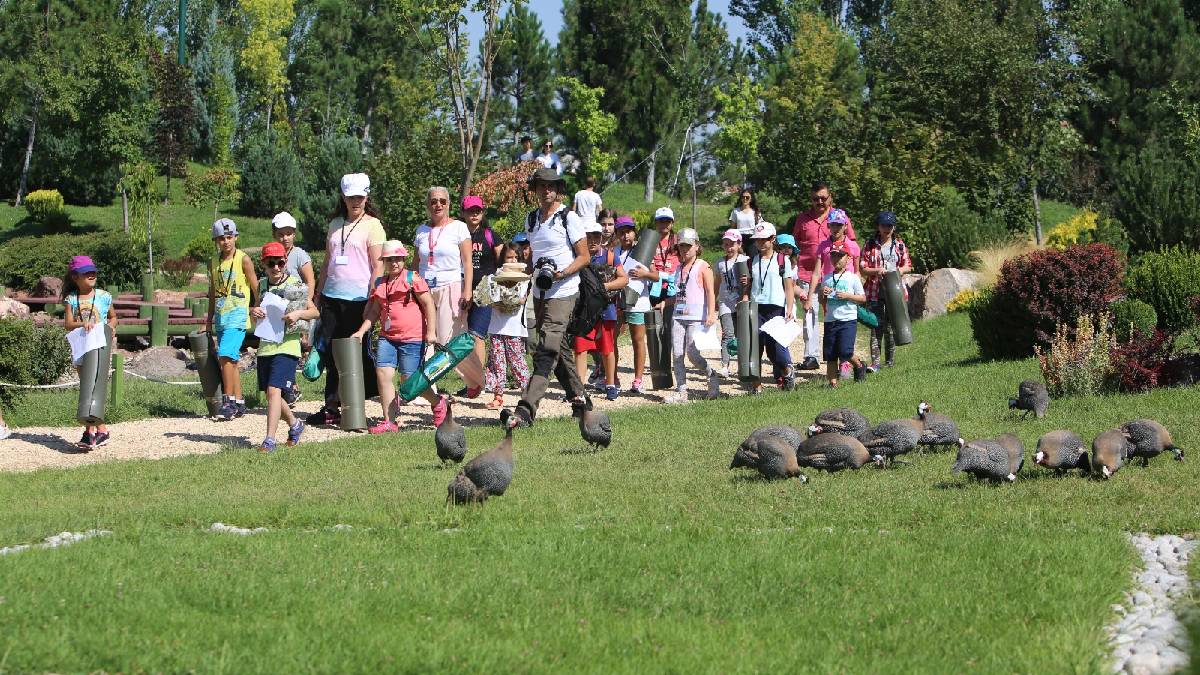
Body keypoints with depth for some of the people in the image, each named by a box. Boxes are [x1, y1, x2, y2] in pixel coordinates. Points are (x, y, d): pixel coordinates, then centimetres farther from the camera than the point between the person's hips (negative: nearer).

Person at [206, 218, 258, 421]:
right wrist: (209, 320, 21)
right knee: (231, 360, 9)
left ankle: (229, 402, -17)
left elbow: (256, 288, -1)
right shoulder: (214, 262, 13)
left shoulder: (243, 260, -5)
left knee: (226, 356, -19)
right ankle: (239, 403, 16)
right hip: (221, 318, 7)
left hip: (238, 315, -7)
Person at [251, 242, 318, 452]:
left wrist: (298, 314, -21)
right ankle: (294, 425, 39)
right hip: (265, 346, 6)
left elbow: (315, 312, -2)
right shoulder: (263, 285, 10)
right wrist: (254, 312, -4)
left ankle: (270, 439, -20)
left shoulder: (295, 285, -5)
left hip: (286, 346, -6)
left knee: (274, 390, -17)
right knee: (270, 394, 14)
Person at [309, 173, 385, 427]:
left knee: (357, 353, -2)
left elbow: (378, 266, -7)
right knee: (331, 353, 4)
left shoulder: (372, 225, -2)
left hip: (358, 298, -6)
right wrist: (318, 294, 18)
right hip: (332, 296, 6)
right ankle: (332, 407, 8)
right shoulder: (336, 224, 16)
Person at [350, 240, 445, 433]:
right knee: (383, 373, -9)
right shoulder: (380, 285, 12)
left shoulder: (413, 279, -4)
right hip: (387, 337, 6)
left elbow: (428, 305, -5)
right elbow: (374, 312, 19)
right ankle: (389, 421, -3)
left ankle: (438, 403, 25)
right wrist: (361, 331, 7)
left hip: (412, 338, -6)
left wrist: (431, 331, -10)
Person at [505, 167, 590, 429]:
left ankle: (526, 409, -24)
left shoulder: (568, 218, -6)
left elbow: (584, 256, -7)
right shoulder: (531, 219, 13)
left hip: (563, 292, -8)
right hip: (539, 293, 8)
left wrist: (561, 273, -22)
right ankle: (578, 397, 28)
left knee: (546, 351, -15)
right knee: (559, 349, 14)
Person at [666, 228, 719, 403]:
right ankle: (681, 391, 3)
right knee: (677, 354, 0)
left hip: (696, 317, -6)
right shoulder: (679, 268, 17)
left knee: (692, 353, -12)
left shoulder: (703, 266, -2)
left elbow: (710, 292, -8)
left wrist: (711, 313, -17)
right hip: (678, 316, 6)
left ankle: (712, 377, 11)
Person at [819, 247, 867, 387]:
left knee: (845, 352, -15)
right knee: (830, 354, 3)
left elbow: (863, 298, 1)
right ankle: (832, 382, 9)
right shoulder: (827, 278, 12)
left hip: (848, 319, -4)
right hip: (830, 320, 4)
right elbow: (821, 301, 17)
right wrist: (822, 293, -4)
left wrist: (847, 296, -12)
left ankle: (859, 366, 13)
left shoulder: (853, 278, 1)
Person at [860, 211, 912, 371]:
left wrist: (897, 271, -10)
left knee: (891, 327, 6)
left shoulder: (899, 245, 9)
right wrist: (876, 271, -17)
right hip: (875, 292, -2)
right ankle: (875, 362, -8)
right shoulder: (870, 245, 3)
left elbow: (908, 266, 10)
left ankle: (889, 361, 16)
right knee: (876, 327, -6)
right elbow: (863, 269, 1)